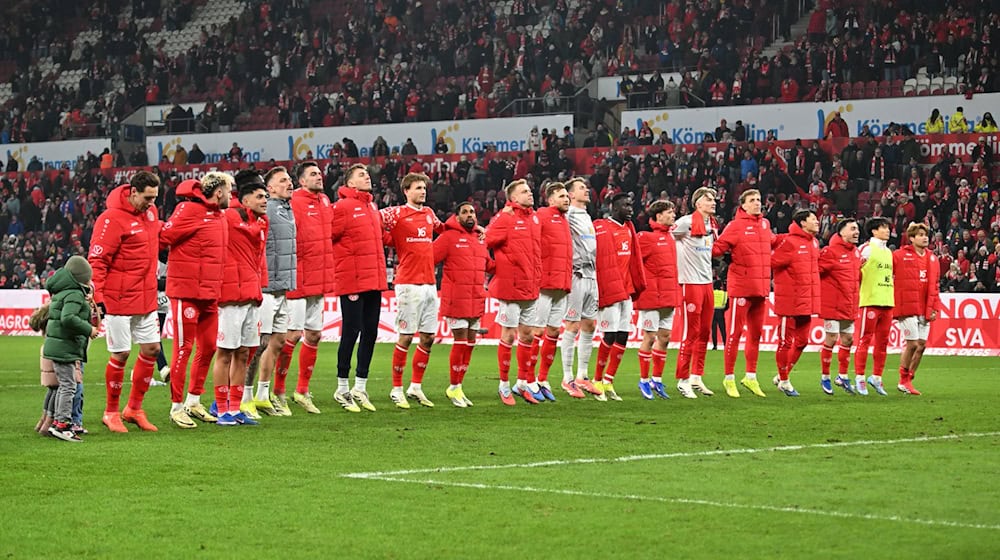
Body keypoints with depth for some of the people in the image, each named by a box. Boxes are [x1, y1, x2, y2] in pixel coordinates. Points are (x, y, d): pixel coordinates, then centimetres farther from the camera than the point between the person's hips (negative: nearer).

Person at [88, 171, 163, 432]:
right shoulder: (112, 219, -16)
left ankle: (134, 408, 21)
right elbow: (97, 260, -18)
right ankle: (111, 413, 13)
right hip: (119, 300, -8)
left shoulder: (150, 212, 7)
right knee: (120, 355, -2)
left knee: (152, 349, 8)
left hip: (146, 298, 8)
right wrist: (97, 297, -22)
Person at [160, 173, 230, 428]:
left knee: (208, 346, 13)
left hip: (210, 294, 9)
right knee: (184, 347, -2)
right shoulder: (189, 210, -14)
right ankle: (177, 407, 5)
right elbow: (164, 237, -19)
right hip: (187, 291, -9)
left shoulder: (219, 214, 14)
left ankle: (193, 401, 26)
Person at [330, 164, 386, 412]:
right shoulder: (343, 207, -9)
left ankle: (360, 388, 18)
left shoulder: (373, 207, 16)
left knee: (370, 333, 10)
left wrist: (380, 275, 15)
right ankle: (342, 389, 6)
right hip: (352, 282, -8)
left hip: (374, 281, 8)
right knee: (351, 332, -3)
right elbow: (328, 238, -13)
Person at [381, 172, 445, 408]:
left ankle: (416, 387, 18)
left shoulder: (429, 213, 16)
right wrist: (391, 240, -11)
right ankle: (397, 389, 2)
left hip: (430, 283, 6)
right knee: (406, 337, -6)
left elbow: (442, 229, 35)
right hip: (409, 284, -6)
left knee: (428, 337, 7)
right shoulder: (397, 213, -3)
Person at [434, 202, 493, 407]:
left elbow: (489, 265, 25)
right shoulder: (449, 237, -6)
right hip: (456, 300, -7)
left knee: (470, 343, 10)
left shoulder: (480, 239, 15)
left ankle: (459, 386, 20)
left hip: (476, 301, 7)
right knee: (460, 342, -7)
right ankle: (454, 388, 5)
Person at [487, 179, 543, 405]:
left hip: (531, 287, 7)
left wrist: (536, 278, 15)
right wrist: (502, 264, -5)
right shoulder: (505, 218, -11)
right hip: (510, 286, -7)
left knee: (527, 335, 11)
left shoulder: (534, 218, 11)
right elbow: (486, 242, -15)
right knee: (508, 336, 0)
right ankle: (504, 385, 9)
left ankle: (524, 382, 22)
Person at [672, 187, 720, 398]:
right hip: (691, 283, -8)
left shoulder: (712, 225, 13)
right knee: (691, 333, -6)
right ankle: (683, 379, 0)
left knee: (704, 333, 10)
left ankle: (696, 378, 18)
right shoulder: (687, 222, -11)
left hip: (707, 282, 8)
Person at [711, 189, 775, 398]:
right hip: (741, 287, -7)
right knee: (735, 332, -4)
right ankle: (729, 378, 2)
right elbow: (717, 248, -12)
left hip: (761, 287, 7)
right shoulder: (736, 226, -7)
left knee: (755, 334, 13)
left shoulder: (765, 224, 12)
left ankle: (751, 376, 23)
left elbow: (772, 241, 32)